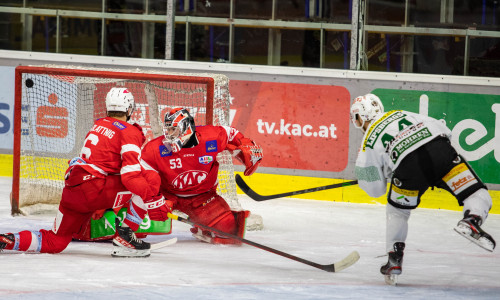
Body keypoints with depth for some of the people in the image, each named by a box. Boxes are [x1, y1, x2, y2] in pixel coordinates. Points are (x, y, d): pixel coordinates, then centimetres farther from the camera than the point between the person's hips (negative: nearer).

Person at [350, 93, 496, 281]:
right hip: (439, 149, 1)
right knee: (477, 196, 3)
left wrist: (386, 174, 43)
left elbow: (375, 189, 21)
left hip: (409, 165, -1)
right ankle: (470, 222, -26)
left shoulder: (369, 143, 23)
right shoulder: (401, 114, 33)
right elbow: (441, 129, 25)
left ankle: (394, 259, 21)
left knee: (397, 211, 25)